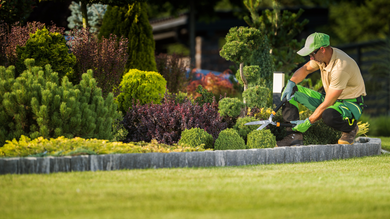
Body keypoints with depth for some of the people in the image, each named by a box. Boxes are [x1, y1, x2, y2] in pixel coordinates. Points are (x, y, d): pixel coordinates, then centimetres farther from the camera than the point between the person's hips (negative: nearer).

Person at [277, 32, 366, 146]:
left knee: (328, 115, -44)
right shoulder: (322, 56, -7)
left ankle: (351, 128, -9)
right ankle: (294, 136, -11)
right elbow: (305, 69, 15)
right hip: (328, 99, 8)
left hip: (350, 104, -8)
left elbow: (327, 104, -29)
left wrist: (308, 122, -25)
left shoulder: (340, 67, -32)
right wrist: (291, 83, -5)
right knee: (289, 91, -4)